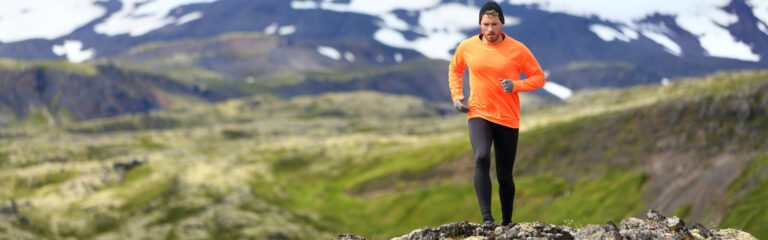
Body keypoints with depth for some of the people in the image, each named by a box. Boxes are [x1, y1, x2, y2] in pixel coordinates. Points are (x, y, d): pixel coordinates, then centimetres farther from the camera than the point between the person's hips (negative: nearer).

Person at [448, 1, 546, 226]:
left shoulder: (517, 49, -4)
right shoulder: (467, 47, 1)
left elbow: (539, 77, 2)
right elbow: (454, 69, 21)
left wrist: (515, 85, -16)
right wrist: (457, 96, 6)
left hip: (508, 119, 0)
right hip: (478, 115, 0)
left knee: (504, 175, 6)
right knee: (481, 158, -27)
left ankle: (507, 222, 27)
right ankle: (486, 218, -30)